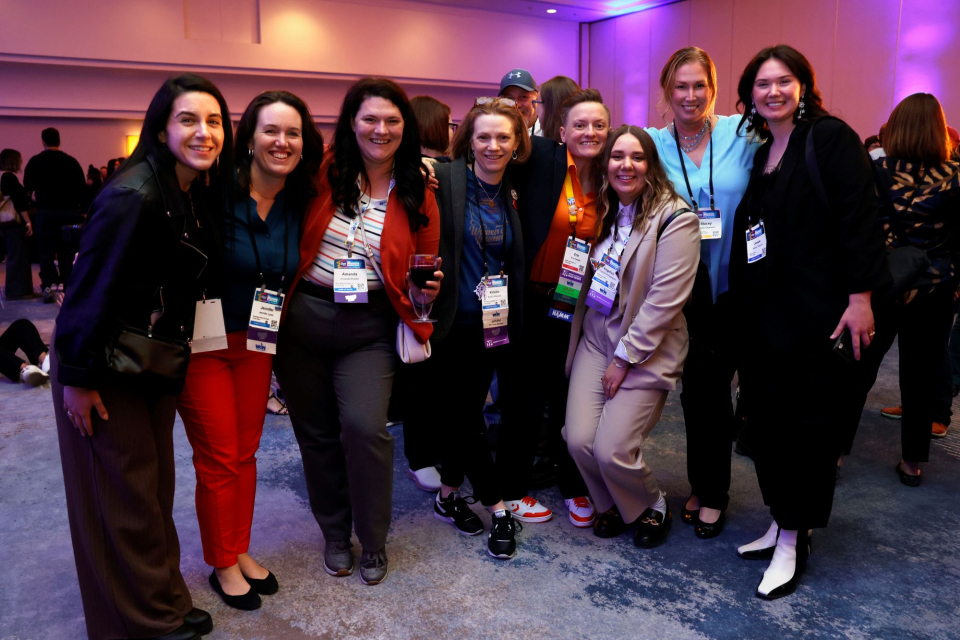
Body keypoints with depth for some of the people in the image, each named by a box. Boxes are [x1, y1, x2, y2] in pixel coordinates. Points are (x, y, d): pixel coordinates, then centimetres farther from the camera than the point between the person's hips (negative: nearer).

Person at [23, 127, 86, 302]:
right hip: (69, 212, 1)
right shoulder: (71, 161, 1)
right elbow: (82, 188, -1)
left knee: (46, 251, 5)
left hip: (45, 212, -1)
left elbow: (27, 188, 0)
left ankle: (48, 286, -3)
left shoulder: (35, 161, 1)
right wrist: (77, 206, 10)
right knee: (67, 251, 8)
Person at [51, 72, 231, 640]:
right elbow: (92, 288, -21)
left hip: (158, 364, 8)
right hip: (108, 369, -8)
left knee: (155, 486, 18)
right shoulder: (134, 196, -23)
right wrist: (76, 377, -16)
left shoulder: (201, 191, 3)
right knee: (126, 496, 6)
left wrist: (173, 355, 10)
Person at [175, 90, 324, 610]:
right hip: (200, 342, -5)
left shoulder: (300, 201, -3)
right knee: (218, 458, 5)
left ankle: (241, 550, 34)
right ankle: (222, 564, 25)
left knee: (245, 452, 16)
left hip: (256, 342, 5)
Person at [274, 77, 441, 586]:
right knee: (316, 432, 10)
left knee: (365, 427, -14)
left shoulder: (418, 197, 1)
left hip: (368, 329, -1)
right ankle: (335, 533, 33)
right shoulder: (323, 173, -2)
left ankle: (373, 542, 11)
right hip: (302, 318, 1)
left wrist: (422, 294, -12)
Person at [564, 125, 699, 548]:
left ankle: (651, 507, 24)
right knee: (578, 440, -4)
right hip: (595, 337, 6)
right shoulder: (603, 211, 8)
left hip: (645, 349, -5)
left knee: (611, 450, -10)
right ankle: (612, 505, 27)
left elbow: (665, 300, -16)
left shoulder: (675, 219, -12)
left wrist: (625, 358, -14)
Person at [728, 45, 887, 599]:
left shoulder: (830, 138, -5)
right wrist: (742, 308, 13)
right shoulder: (759, 153, 15)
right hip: (764, 314, 7)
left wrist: (860, 295, -18)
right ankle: (783, 525, 26)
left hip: (817, 312, -7)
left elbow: (860, 216, -12)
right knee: (768, 418, 10)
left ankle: (794, 539, 16)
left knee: (808, 423, 2)